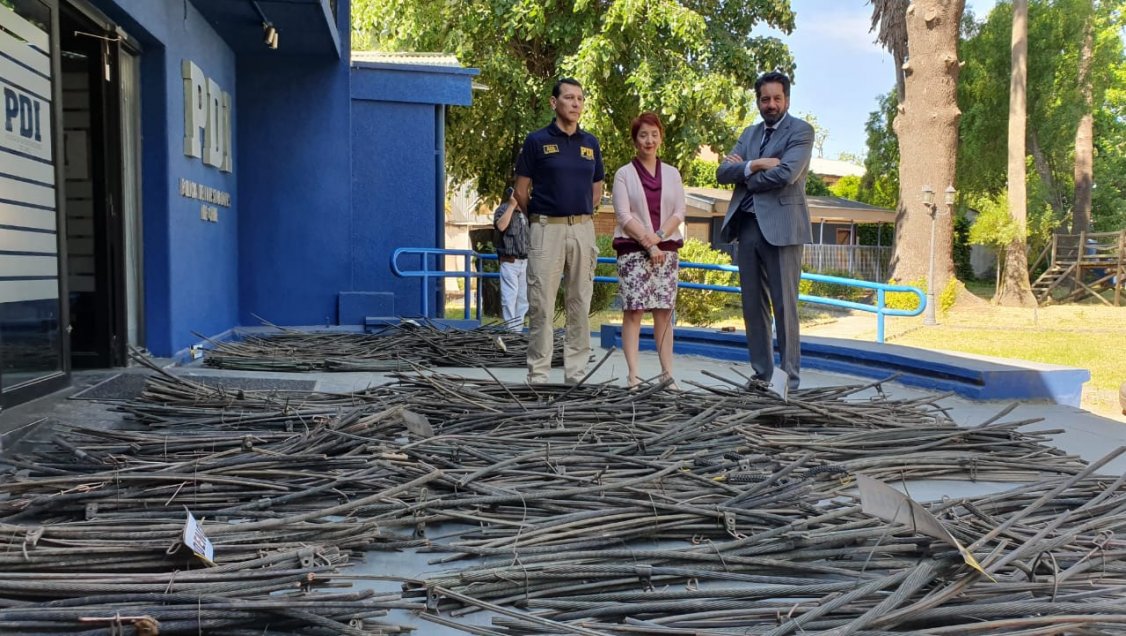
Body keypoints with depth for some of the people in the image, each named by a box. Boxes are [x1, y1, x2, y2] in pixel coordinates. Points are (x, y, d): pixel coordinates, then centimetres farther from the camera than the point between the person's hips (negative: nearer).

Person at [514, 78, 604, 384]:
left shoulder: (591, 143, 10)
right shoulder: (537, 140, -1)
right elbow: (521, 190, 2)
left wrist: (580, 216, 13)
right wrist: (538, 220, 9)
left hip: (583, 229, 4)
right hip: (547, 229, -4)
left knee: (580, 304, 7)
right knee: (541, 305, -2)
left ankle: (576, 374, 14)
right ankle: (538, 375, 5)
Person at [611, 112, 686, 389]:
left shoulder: (672, 174, 14)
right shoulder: (624, 174, 5)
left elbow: (679, 212, 6)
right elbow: (624, 215, -4)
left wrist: (658, 237, -10)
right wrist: (648, 243, -13)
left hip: (666, 249, 3)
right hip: (633, 250, -3)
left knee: (664, 312, 1)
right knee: (633, 311, -7)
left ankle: (667, 373, 3)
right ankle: (633, 374, -8)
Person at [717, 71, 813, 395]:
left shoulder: (801, 131, 0)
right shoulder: (749, 134, 19)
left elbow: (786, 174, -16)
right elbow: (722, 172, 7)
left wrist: (744, 173, -2)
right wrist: (754, 165, -11)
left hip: (781, 226, -6)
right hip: (747, 226, 6)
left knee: (784, 305, -5)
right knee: (753, 305, 8)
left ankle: (789, 378, 1)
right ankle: (761, 373, 16)